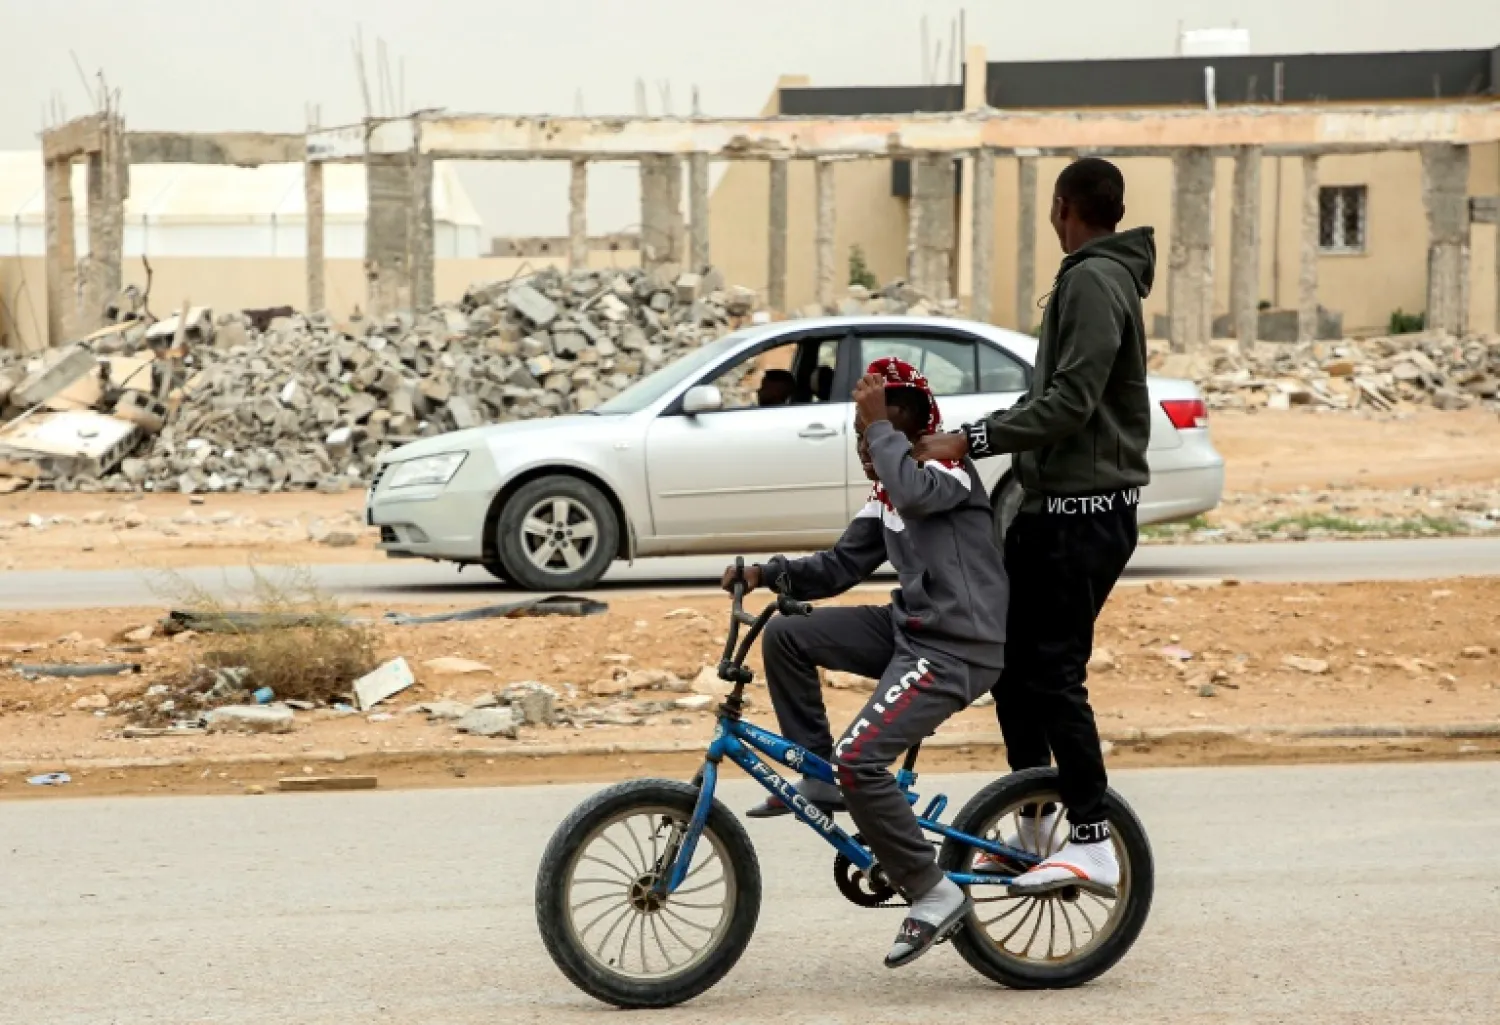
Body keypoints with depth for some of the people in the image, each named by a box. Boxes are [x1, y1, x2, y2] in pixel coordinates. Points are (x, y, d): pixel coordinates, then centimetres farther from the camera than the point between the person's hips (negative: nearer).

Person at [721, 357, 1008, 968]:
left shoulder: (949, 468, -10)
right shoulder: (887, 494, 15)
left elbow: (914, 493, -34)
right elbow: (841, 566, 13)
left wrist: (879, 424, -23)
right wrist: (768, 573, 0)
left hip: (958, 649, -9)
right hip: (909, 628, 9)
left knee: (858, 758, -22)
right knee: (785, 636, 4)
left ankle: (935, 895, -11)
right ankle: (817, 778, 11)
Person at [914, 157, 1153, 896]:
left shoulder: (1093, 281, -14)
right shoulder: (1096, 278, 19)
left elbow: (1071, 402, -23)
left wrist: (971, 441, -24)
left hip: (1084, 512, -10)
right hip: (1056, 504, 10)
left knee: (1053, 675, -11)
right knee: (1011, 657, 12)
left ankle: (1092, 843, -10)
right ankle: (1033, 825, 19)